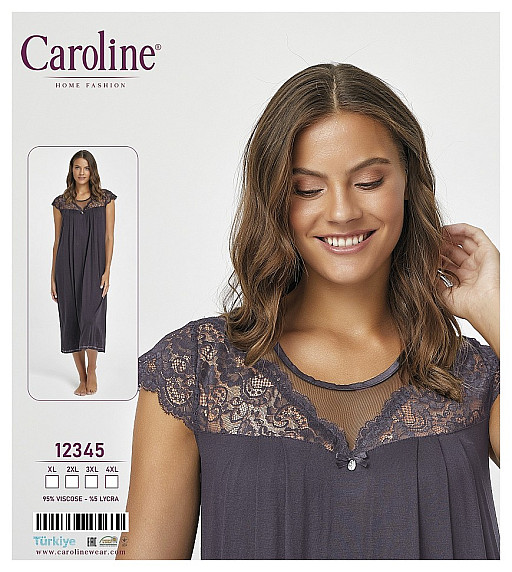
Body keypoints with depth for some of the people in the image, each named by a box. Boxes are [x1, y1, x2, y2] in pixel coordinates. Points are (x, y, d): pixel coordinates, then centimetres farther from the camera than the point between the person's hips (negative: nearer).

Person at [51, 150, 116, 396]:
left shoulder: (105, 199, 4)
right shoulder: (61, 202, 8)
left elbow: (109, 237, 1)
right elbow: (57, 241, 10)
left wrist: (107, 271, -7)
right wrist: (53, 276, 7)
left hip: (93, 266, -2)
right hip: (67, 267, 2)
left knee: (91, 318, -13)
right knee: (71, 319, 3)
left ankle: (92, 372, 6)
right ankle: (82, 378, 13)